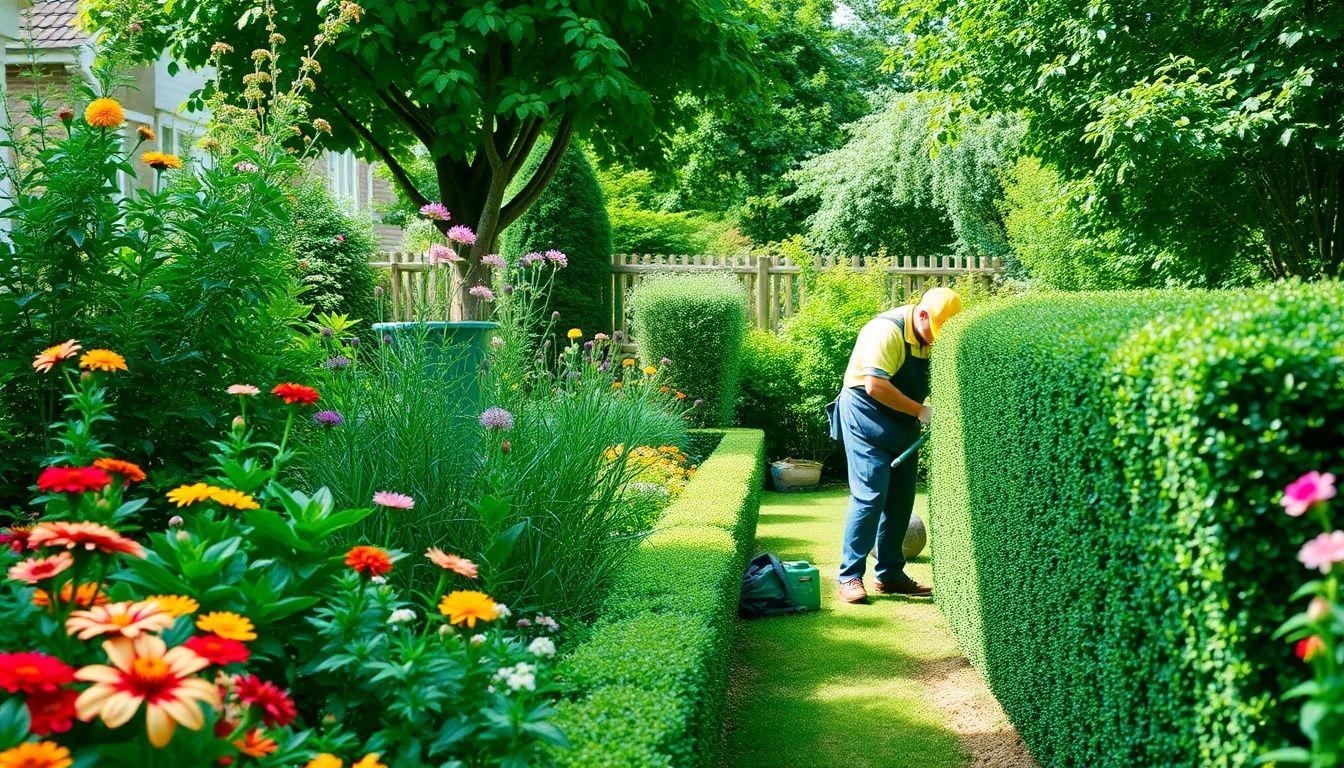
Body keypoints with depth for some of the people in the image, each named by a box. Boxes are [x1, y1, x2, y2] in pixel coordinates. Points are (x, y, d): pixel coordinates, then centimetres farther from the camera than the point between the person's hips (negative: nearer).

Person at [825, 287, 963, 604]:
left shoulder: (930, 337, 4)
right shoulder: (887, 330, -22)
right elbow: (876, 386, -28)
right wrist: (921, 411, -23)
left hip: (902, 424, 8)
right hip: (867, 417, -8)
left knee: (901, 500, 8)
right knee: (870, 496, -13)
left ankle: (890, 574, 18)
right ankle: (850, 577, -7)